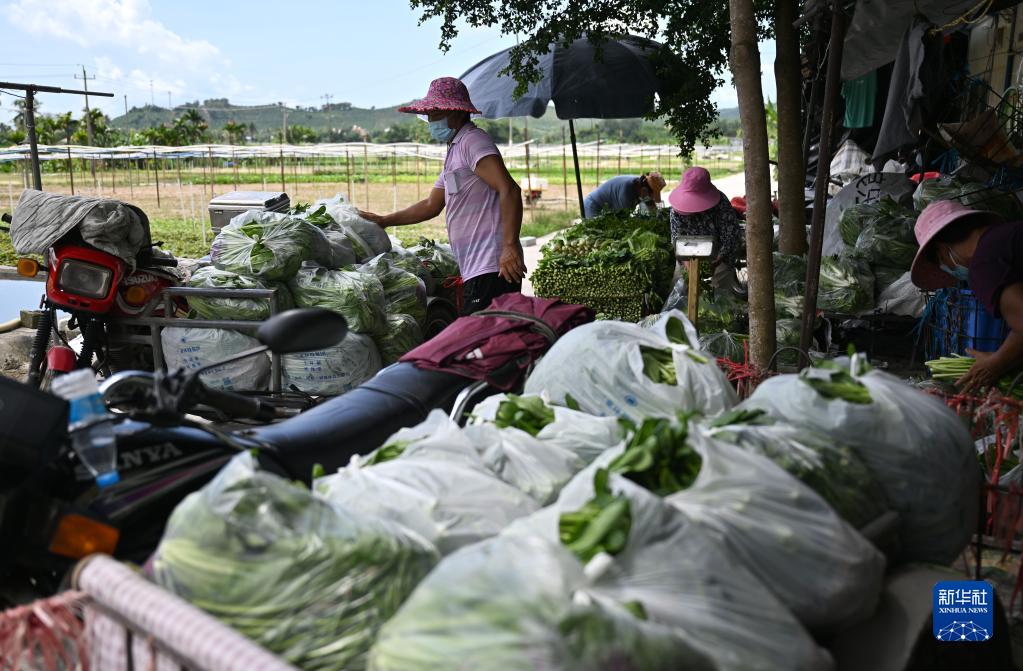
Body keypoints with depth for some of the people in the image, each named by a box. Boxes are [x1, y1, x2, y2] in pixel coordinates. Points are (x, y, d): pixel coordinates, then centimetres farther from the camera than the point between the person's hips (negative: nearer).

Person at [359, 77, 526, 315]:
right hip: (475, 269, 10)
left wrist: (510, 246, -27)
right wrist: (383, 221, 33)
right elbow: (431, 205, 33)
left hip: (492, 267, -10)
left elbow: (509, 190, -19)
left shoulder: (473, 140, -7)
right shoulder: (454, 152, 25)